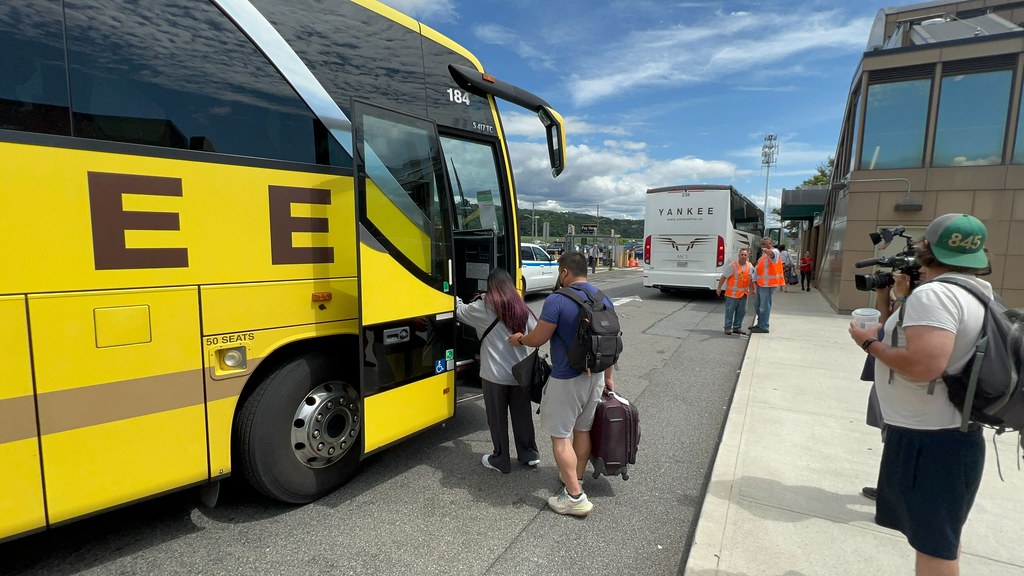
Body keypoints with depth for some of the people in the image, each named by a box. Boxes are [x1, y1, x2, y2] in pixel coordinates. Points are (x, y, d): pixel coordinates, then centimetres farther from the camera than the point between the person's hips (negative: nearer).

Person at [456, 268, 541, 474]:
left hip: (495, 374, -4)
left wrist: (457, 299, 27)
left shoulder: (484, 307, -8)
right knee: (522, 415, 17)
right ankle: (530, 454, 32)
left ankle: (501, 461, 25)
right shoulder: (521, 307, 2)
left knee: (497, 418, 11)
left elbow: (460, 311, 8)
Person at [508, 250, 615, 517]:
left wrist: (520, 339, 9)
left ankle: (575, 496, 8)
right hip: (595, 375, 7)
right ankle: (576, 478, 36)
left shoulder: (557, 300, -18)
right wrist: (609, 376, 20)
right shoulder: (603, 299, 4)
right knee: (582, 429, 20)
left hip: (567, 379, -7)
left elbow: (538, 338, -14)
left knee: (560, 435, 4)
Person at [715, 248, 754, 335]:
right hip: (732, 293, -5)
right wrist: (719, 287, -10)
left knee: (741, 311, 10)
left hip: (743, 293, 6)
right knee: (730, 310, -1)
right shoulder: (732, 265, -11)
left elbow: (751, 280, 18)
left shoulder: (750, 267, 6)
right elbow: (724, 277, -9)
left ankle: (737, 327, 21)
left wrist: (752, 289, 19)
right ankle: (728, 327, 8)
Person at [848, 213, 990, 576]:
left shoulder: (933, 294, -21)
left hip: (928, 438, -9)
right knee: (943, 535, 24)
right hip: (954, 433, 9)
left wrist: (870, 343, -17)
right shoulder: (980, 294, 9)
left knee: (933, 543, 4)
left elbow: (924, 366, -32)